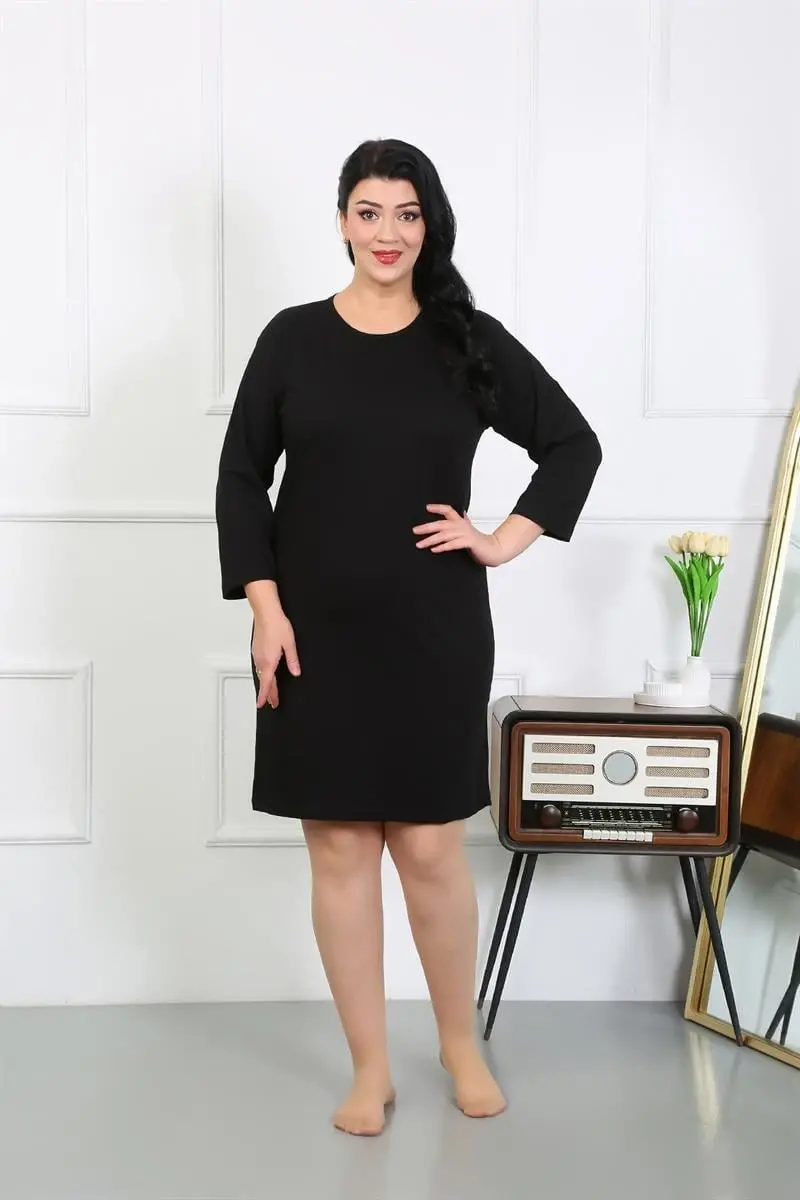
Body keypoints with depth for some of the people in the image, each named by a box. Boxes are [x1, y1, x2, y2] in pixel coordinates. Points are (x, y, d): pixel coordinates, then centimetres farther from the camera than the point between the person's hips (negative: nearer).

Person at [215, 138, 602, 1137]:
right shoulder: (293, 337, 3)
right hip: (317, 632, 1)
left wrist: (507, 540, 0)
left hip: (435, 633, 0)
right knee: (339, 847, 4)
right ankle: (369, 1069, 19)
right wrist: (265, 607, -6)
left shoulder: (470, 340, 3)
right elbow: (241, 477, 3)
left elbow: (575, 444, 10)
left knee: (430, 845, 3)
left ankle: (461, 1043, 27)